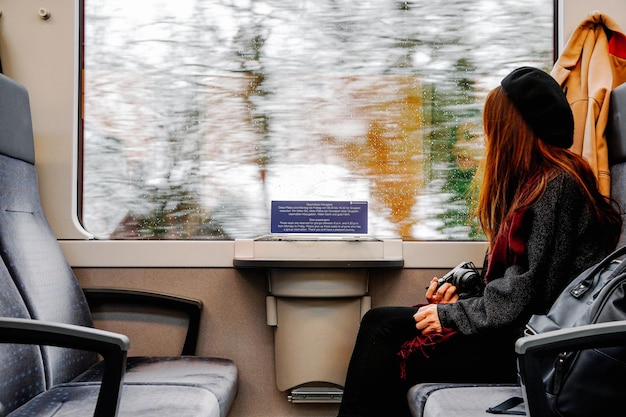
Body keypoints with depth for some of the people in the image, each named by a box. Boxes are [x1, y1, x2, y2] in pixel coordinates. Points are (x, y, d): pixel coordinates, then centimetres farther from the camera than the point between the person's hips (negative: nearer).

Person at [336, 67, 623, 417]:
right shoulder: (536, 180, 16)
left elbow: (527, 292, -20)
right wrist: (461, 295, 4)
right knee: (380, 323, 0)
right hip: (515, 326, 10)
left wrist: (452, 315, -12)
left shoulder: (557, 185, -15)